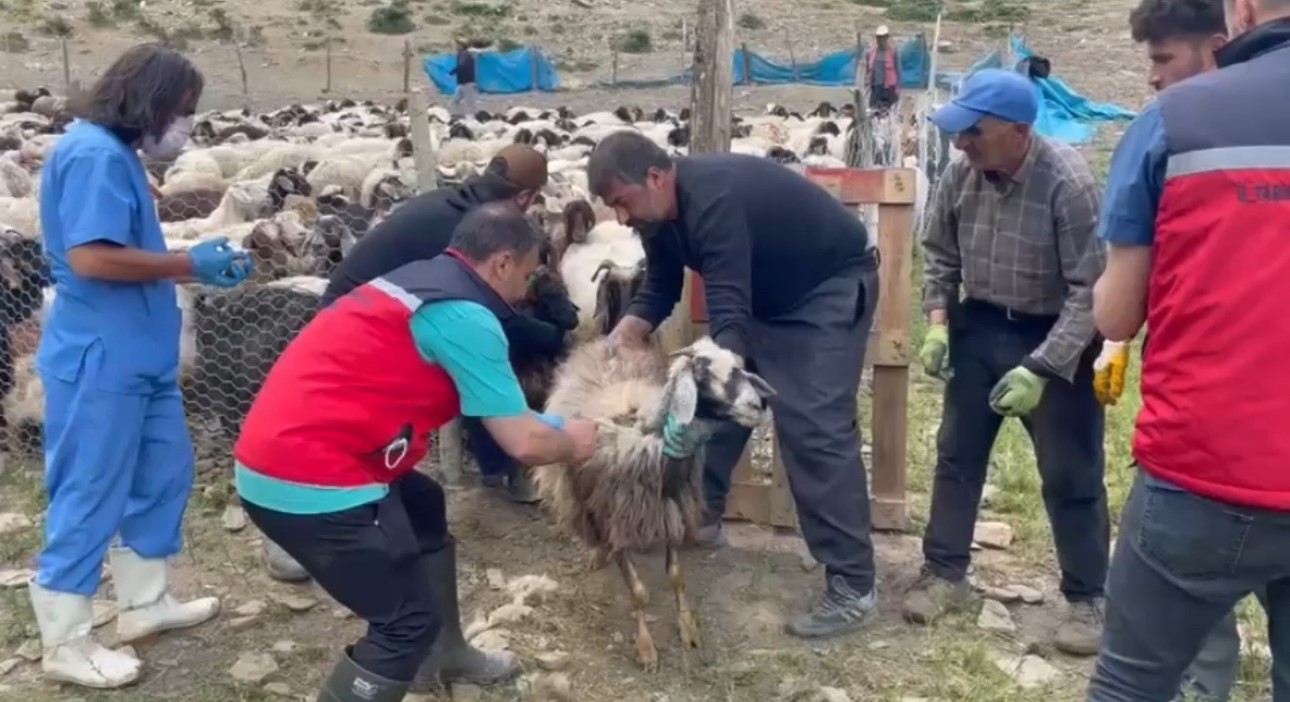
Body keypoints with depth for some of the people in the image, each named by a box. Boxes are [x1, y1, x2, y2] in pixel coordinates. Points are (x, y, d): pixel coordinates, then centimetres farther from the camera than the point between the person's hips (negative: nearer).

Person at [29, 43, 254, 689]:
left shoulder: (118, 154, 14)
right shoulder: (93, 154, -17)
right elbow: (90, 257, -25)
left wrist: (197, 266, 7)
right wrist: (188, 264, -15)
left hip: (139, 358, 10)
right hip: (98, 362, -10)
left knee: (164, 475, 18)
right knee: (89, 499, 1)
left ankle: (145, 603, 33)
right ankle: (65, 644, 15)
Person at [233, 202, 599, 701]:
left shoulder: (420, 279, 15)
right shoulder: (464, 316, -13)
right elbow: (523, 444, -12)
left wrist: (541, 426, 28)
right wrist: (570, 443, 9)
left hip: (278, 452, 11)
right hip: (305, 481, -10)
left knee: (424, 508, 28)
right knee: (409, 619, -1)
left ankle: (442, 658, 41)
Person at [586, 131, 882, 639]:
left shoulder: (713, 200, -34)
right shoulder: (660, 211, -5)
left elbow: (729, 316, -40)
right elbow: (660, 290, 3)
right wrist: (626, 334, -15)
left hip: (830, 288, -9)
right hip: (763, 295, 9)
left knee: (814, 429, -16)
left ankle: (853, 587, -12)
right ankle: (701, 518, 28)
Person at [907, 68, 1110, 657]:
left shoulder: (1068, 183, -26)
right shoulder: (960, 173, -11)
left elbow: (1089, 290, -24)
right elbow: (939, 253, 6)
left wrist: (1040, 369, -27)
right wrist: (937, 322, -5)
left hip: (1055, 337, -5)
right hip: (980, 326, 5)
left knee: (1070, 475, 4)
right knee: (957, 454, 12)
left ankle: (1087, 597, 22)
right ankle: (945, 571, 28)